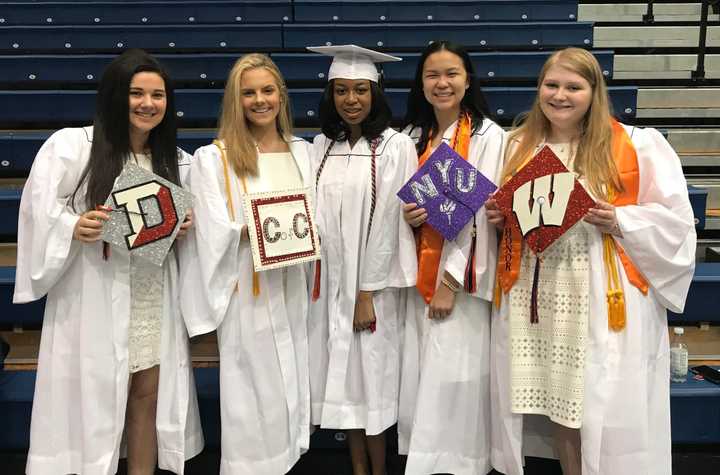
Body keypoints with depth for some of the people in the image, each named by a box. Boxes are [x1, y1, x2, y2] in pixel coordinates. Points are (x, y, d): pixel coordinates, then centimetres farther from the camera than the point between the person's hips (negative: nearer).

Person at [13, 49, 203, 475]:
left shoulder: (177, 161, 9)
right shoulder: (70, 146, -5)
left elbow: (186, 221, 18)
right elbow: (40, 211, -4)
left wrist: (185, 229, -4)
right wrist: (74, 228, -23)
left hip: (154, 301, 4)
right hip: (93, 299, -4)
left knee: (148, 399, 11)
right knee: (93, 401, 5)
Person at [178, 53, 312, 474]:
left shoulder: (303, 152, 11)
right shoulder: (214, 158, -3)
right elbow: (215, 234, -9)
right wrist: (255, 229, -24)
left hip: (294, 288, 5)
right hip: (247, 293, -4)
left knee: (294, 387, 13)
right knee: (255, 395, 2)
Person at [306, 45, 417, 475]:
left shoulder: (396, 147, -7)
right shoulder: (321, 147, 7)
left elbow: (389, 222, -11)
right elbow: (313, 214, 10)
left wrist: (367, 292, -13)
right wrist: (315, 279, 3)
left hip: (372, 282, -4)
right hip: (330, 279, 5)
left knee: (373, 372, 3)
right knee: (344, 374, 10)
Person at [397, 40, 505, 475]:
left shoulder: (488, 136, -6)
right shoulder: (413, 137, 10)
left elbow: (481, 212, -12)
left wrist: (450, 281, -15)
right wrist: (406, 215, -8)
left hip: (460, 276, -5)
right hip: (419, 274, 5)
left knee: (453, 381, -2)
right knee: (419, 380, 9)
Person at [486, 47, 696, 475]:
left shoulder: (637, 145, -3)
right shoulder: (520, 145, 10)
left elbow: (675, 219, -3)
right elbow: (507, 213, 21)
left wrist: (619, 221, -18)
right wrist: (498, 215, -1)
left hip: (605, 302, -4)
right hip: (536, 298, 4)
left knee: (604, 412, 1)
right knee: (558, 405, 12)